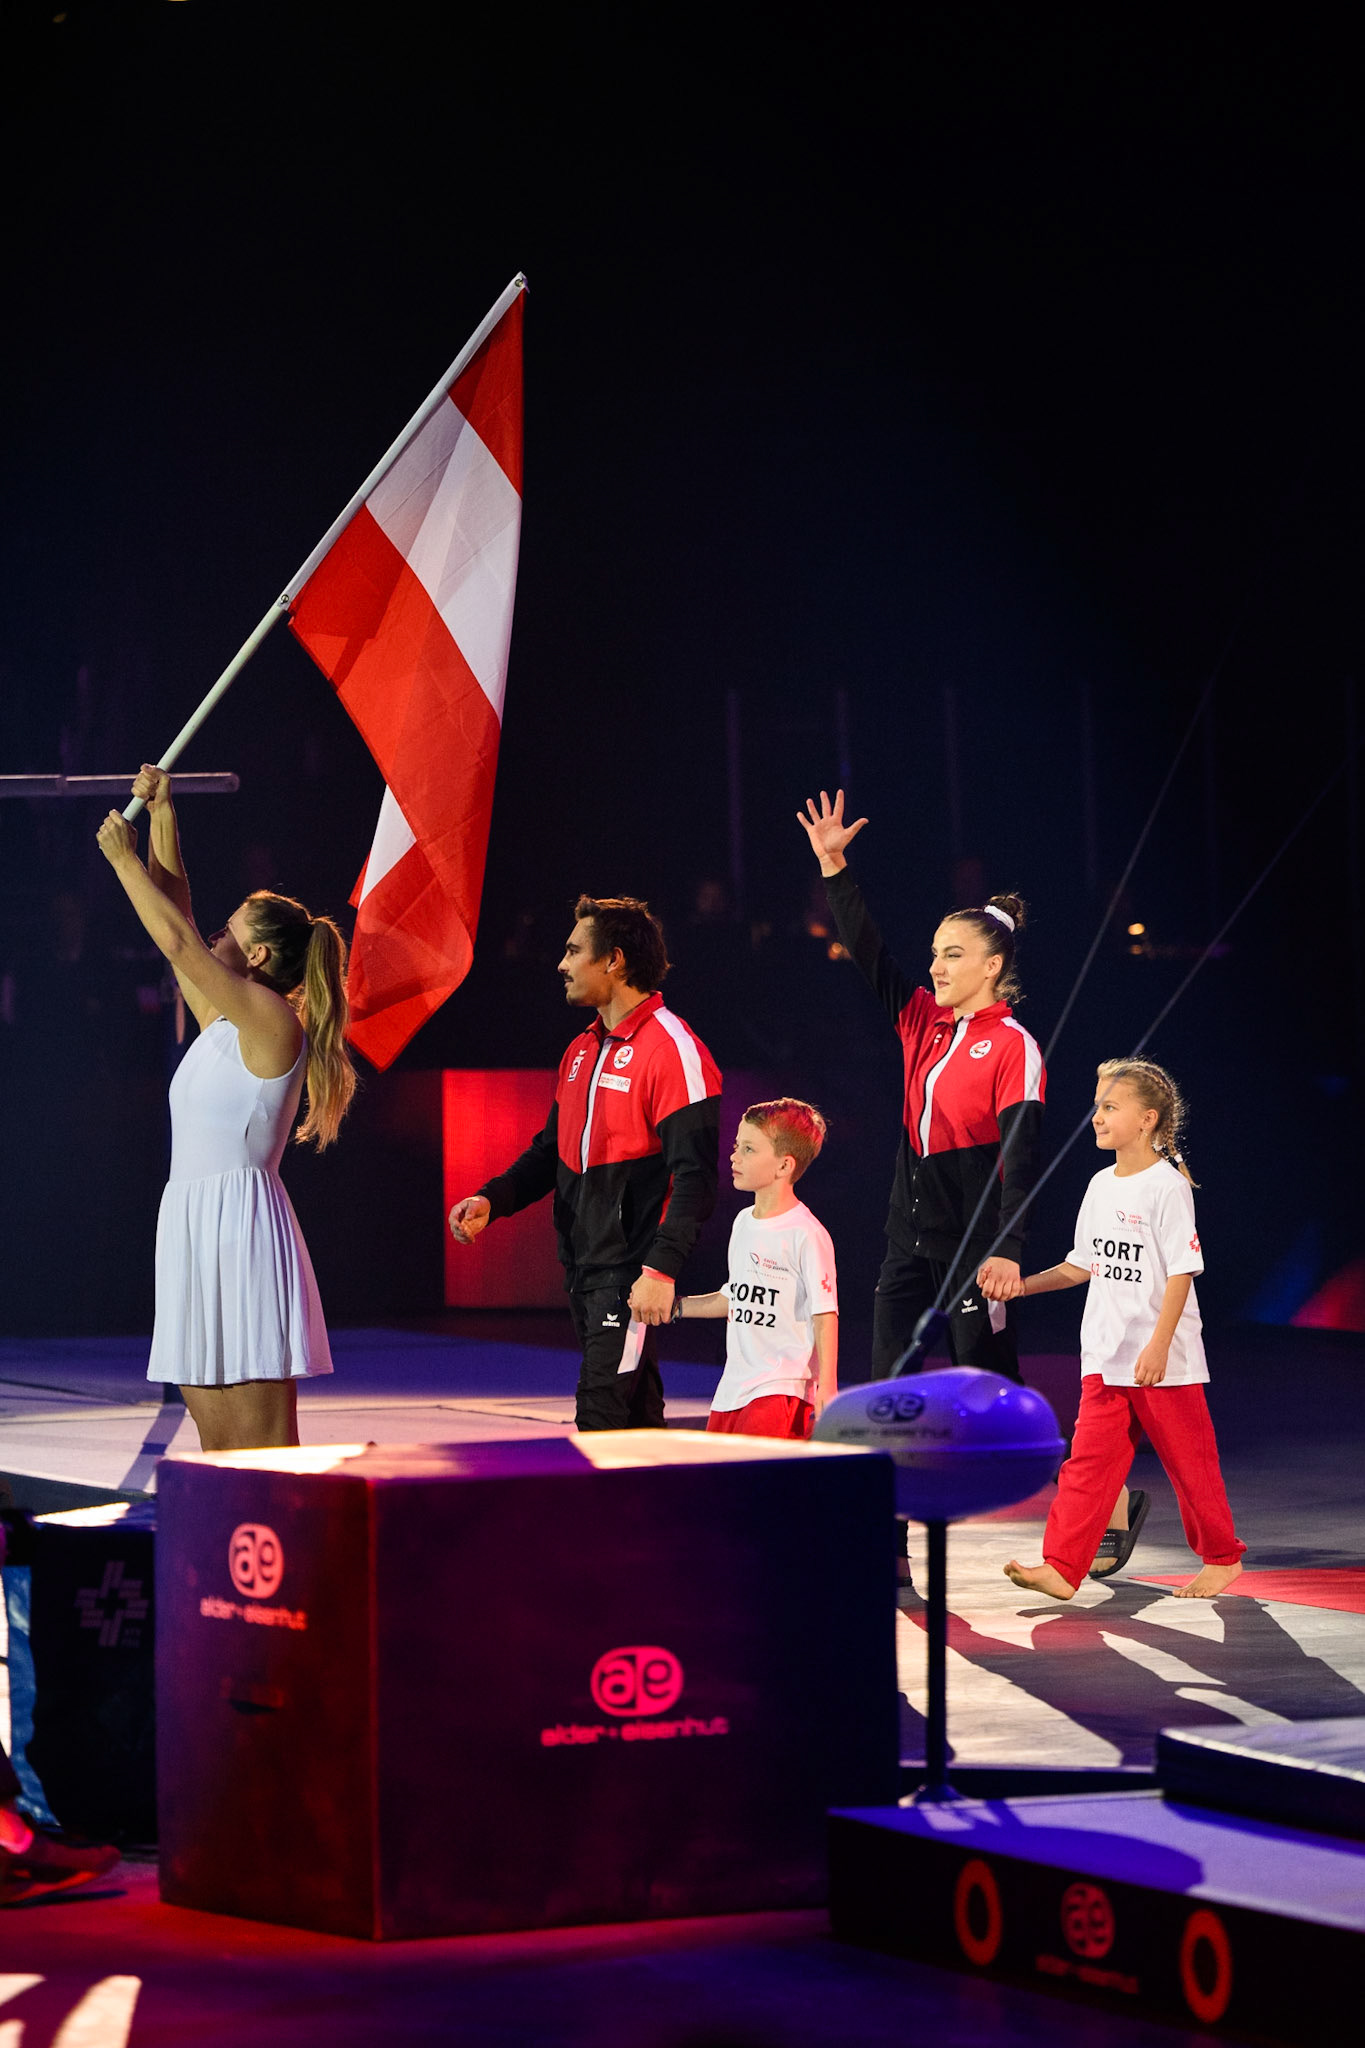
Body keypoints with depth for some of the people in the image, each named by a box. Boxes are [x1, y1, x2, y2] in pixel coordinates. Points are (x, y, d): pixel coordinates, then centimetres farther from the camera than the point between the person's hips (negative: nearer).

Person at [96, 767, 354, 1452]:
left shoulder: (270, 1018, -9)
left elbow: (177, 941, -13)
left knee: (263, 1445, -10)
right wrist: (161, 815, 20)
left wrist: (124, 859, -3)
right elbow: (181, 927, 20)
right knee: (217, 1446, 7)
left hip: (241, 1223, -9)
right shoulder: (222, 1020, 15)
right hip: (196, 1223, 9)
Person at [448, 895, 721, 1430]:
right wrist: (492, 1200, 6)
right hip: (585, 1267, 9)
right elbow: (552, 1150, 24)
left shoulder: (672, 1049, -13)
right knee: (635, 1419, 12)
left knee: (602, 1418, -14)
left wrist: (661, 1268, -26)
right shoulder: (583, 1050, 16)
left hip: (631, 1274, -9)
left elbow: (694, 1176, -18)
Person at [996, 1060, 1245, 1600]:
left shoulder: (1166, 1186, -12)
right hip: (1106, 1358, 7)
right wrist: (1022, 1284, 13)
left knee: (1189, 1462, 4)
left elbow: (1181, 1272, -15)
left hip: (1165, 1362, -7)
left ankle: (1222, 1557, 21)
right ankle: (1061, 1567, -6)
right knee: (1089, 1459, -1)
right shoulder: (1102, 1185, 11)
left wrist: (1159, 1344, -22)